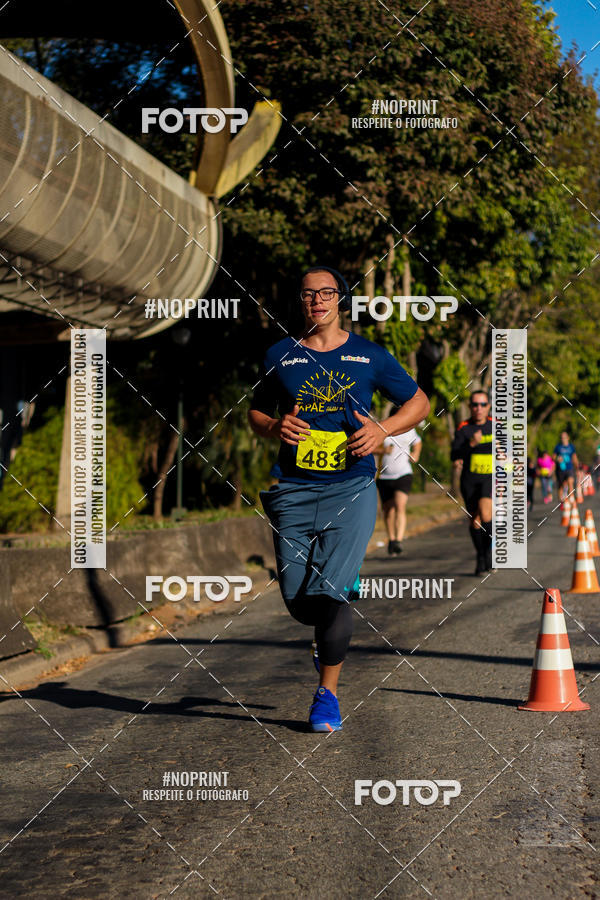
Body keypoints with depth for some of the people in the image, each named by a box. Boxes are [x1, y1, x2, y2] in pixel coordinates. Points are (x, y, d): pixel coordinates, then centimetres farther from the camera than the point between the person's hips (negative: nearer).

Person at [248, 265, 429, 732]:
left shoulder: (370, 356, 5)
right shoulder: (280, 356, 9)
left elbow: (419, 402, 13)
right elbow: (256, 412, 20)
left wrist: (383, 429, -5)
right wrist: (275, 427, -4)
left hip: (352, 488, -2)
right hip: (293, 490, 2)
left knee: (328, 593, -14)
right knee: (298, 600, 1)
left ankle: (327, 693, 2)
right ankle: (332, 634, 38)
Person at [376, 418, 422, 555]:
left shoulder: (409, 430, 4)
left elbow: (418, 442, 25)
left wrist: (415, 455, 7)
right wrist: (382, 450, -19)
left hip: (403, 475, 0)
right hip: (384, 476, 0)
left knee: (400, 506, -19)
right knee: (388, 510, 10)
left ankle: (399, 541, -29)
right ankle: (391, 539, 32)